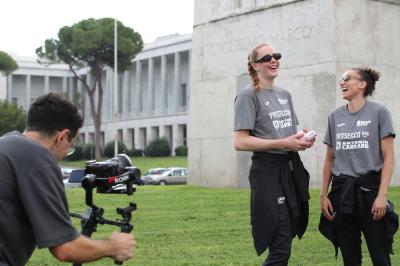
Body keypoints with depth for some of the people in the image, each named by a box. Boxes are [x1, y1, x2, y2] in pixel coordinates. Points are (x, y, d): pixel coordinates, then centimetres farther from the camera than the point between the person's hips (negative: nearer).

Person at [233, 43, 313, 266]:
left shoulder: (285, 94, 17)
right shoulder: (249, 96, -7)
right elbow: (240, 142, -15)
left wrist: (303, 139, 3)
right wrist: (283, 143, -18)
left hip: (292, 168, 8)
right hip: (269, 170, -8)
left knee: (287, 237, 14)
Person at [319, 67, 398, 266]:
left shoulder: (379, 112, -2)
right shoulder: (335, 117, 10)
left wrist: (382, 195, -13)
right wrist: (323, 195, 9)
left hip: (369, 189, -4)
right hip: (341, 191, 4)